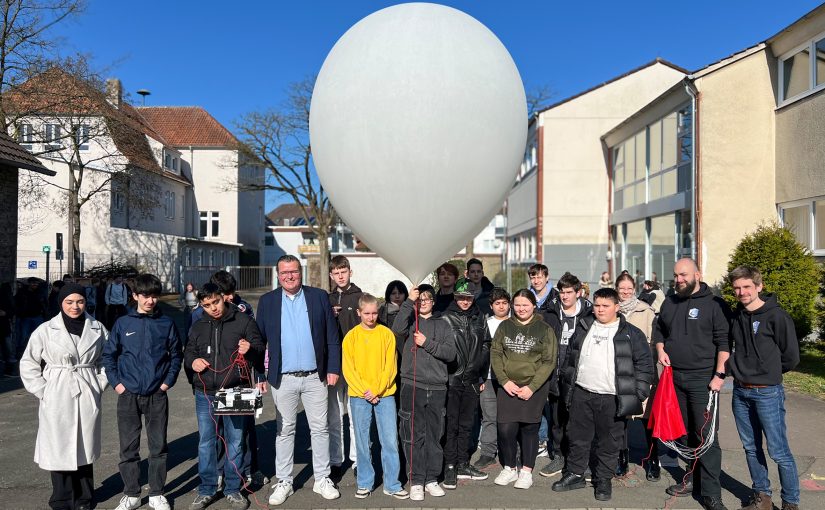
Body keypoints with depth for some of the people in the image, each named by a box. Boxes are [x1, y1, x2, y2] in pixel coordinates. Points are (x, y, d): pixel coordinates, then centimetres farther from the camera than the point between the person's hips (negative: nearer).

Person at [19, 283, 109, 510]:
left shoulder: (97, 329, 1)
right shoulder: (46, 330, -4)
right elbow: (28, 363, 1)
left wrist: (100, 385, 2)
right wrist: (43, 391, -5)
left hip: (87, 398, 2)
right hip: (57, 400, -1)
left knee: (84, 448, 11)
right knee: (59, 449, 5)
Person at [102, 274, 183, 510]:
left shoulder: (167, 324, 0)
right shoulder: (123, 323, 0)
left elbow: (176, 355, 7)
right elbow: (109, 354, 6)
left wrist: (168, 380, -2)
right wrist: (115, 382, -2)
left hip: (157, 396, 0)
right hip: (128, 395, 0)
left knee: (158, 446, 7)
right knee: (128, 447, 7)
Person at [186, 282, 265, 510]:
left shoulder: (243, 320, -2)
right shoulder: (198, 326, 10)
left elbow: (260, 348, -1)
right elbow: (188, 351, 20)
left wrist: (250, 349, -24)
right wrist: (193, 361, -3)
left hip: (235, 392, -3)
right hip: (205, 393, 3)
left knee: (235, 441, 6)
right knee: (205, 441, 9)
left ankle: (233, 489, 21)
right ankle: (207, 489, 23)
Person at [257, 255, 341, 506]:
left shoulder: (319, 297, 2)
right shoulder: (267, 301, 3)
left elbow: (332, 337, 3)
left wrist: (333, 368, -2)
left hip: (315, 377, 0)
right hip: (283, 379, 0)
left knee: (320, 429, 8)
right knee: (284, 430, 10)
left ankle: (322, 479, 21)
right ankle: (284, 482, 22)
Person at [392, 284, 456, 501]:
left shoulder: (441, 324, 12)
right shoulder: (410, 320, 7)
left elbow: (451, 353, 1)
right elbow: (397, 329, -17)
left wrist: (427, 343, -10)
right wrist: (409, 301, -16)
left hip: (437, 387, 2)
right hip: (412, 385, -2)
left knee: (434, 436, 8)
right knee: (414, 436, 0)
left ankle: (432, 479, 19)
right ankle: (416, 481, 9)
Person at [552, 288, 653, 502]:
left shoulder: (631, 333, -3)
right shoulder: (584, 328, 9)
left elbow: (644, 365, -2)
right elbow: (571, 357, 17)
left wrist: (637, 396, -6)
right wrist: (567, 384, 15)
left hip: (611, 399, -3)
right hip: (581, 395, 4)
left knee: (608, 442, 8)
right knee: (578, 437, 12)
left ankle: (604, 480, 23)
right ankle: (575, 474, 27)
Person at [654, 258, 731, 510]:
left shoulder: (714, 304, -6)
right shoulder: (670, 303, 12)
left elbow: (724, 342, -9)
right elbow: (659, 329, 25)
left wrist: (719, 374, -15)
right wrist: (660, 349, 7)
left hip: (703, 379, -6)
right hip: (675, 378, 6)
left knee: (706, 435, -6)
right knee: (686, 433, 14)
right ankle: (694, 479, 27)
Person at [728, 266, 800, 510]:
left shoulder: (776, 315, -12)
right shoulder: (736, 316, 7)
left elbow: (791, 356, -7)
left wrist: (768, 372, 3)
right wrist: (740, 370, 9)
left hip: (767, 393, -6)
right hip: (740, 391, 6)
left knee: (779, 451, 0)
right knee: (751, 448, 14)